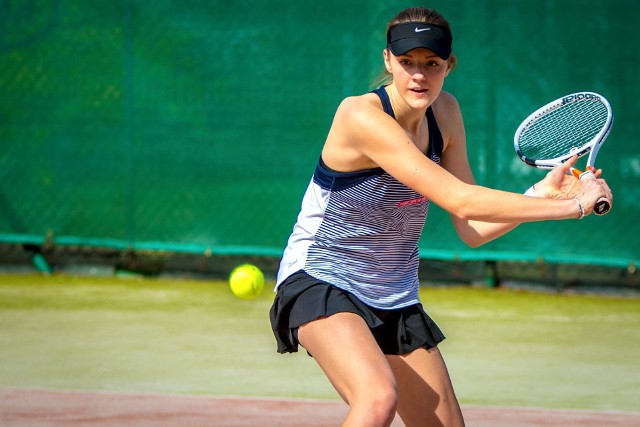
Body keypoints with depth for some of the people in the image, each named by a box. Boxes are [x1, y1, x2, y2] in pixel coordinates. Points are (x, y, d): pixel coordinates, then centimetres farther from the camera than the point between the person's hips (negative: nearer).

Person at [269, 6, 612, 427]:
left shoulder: (445, 112, 1)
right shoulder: (361, 116, -24)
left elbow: (472, 229, 0)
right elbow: (461, 202, -28)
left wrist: (545, 190, -14)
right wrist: (572, 206, -25)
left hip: (395, 301, 8)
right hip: (320, 282, -8)